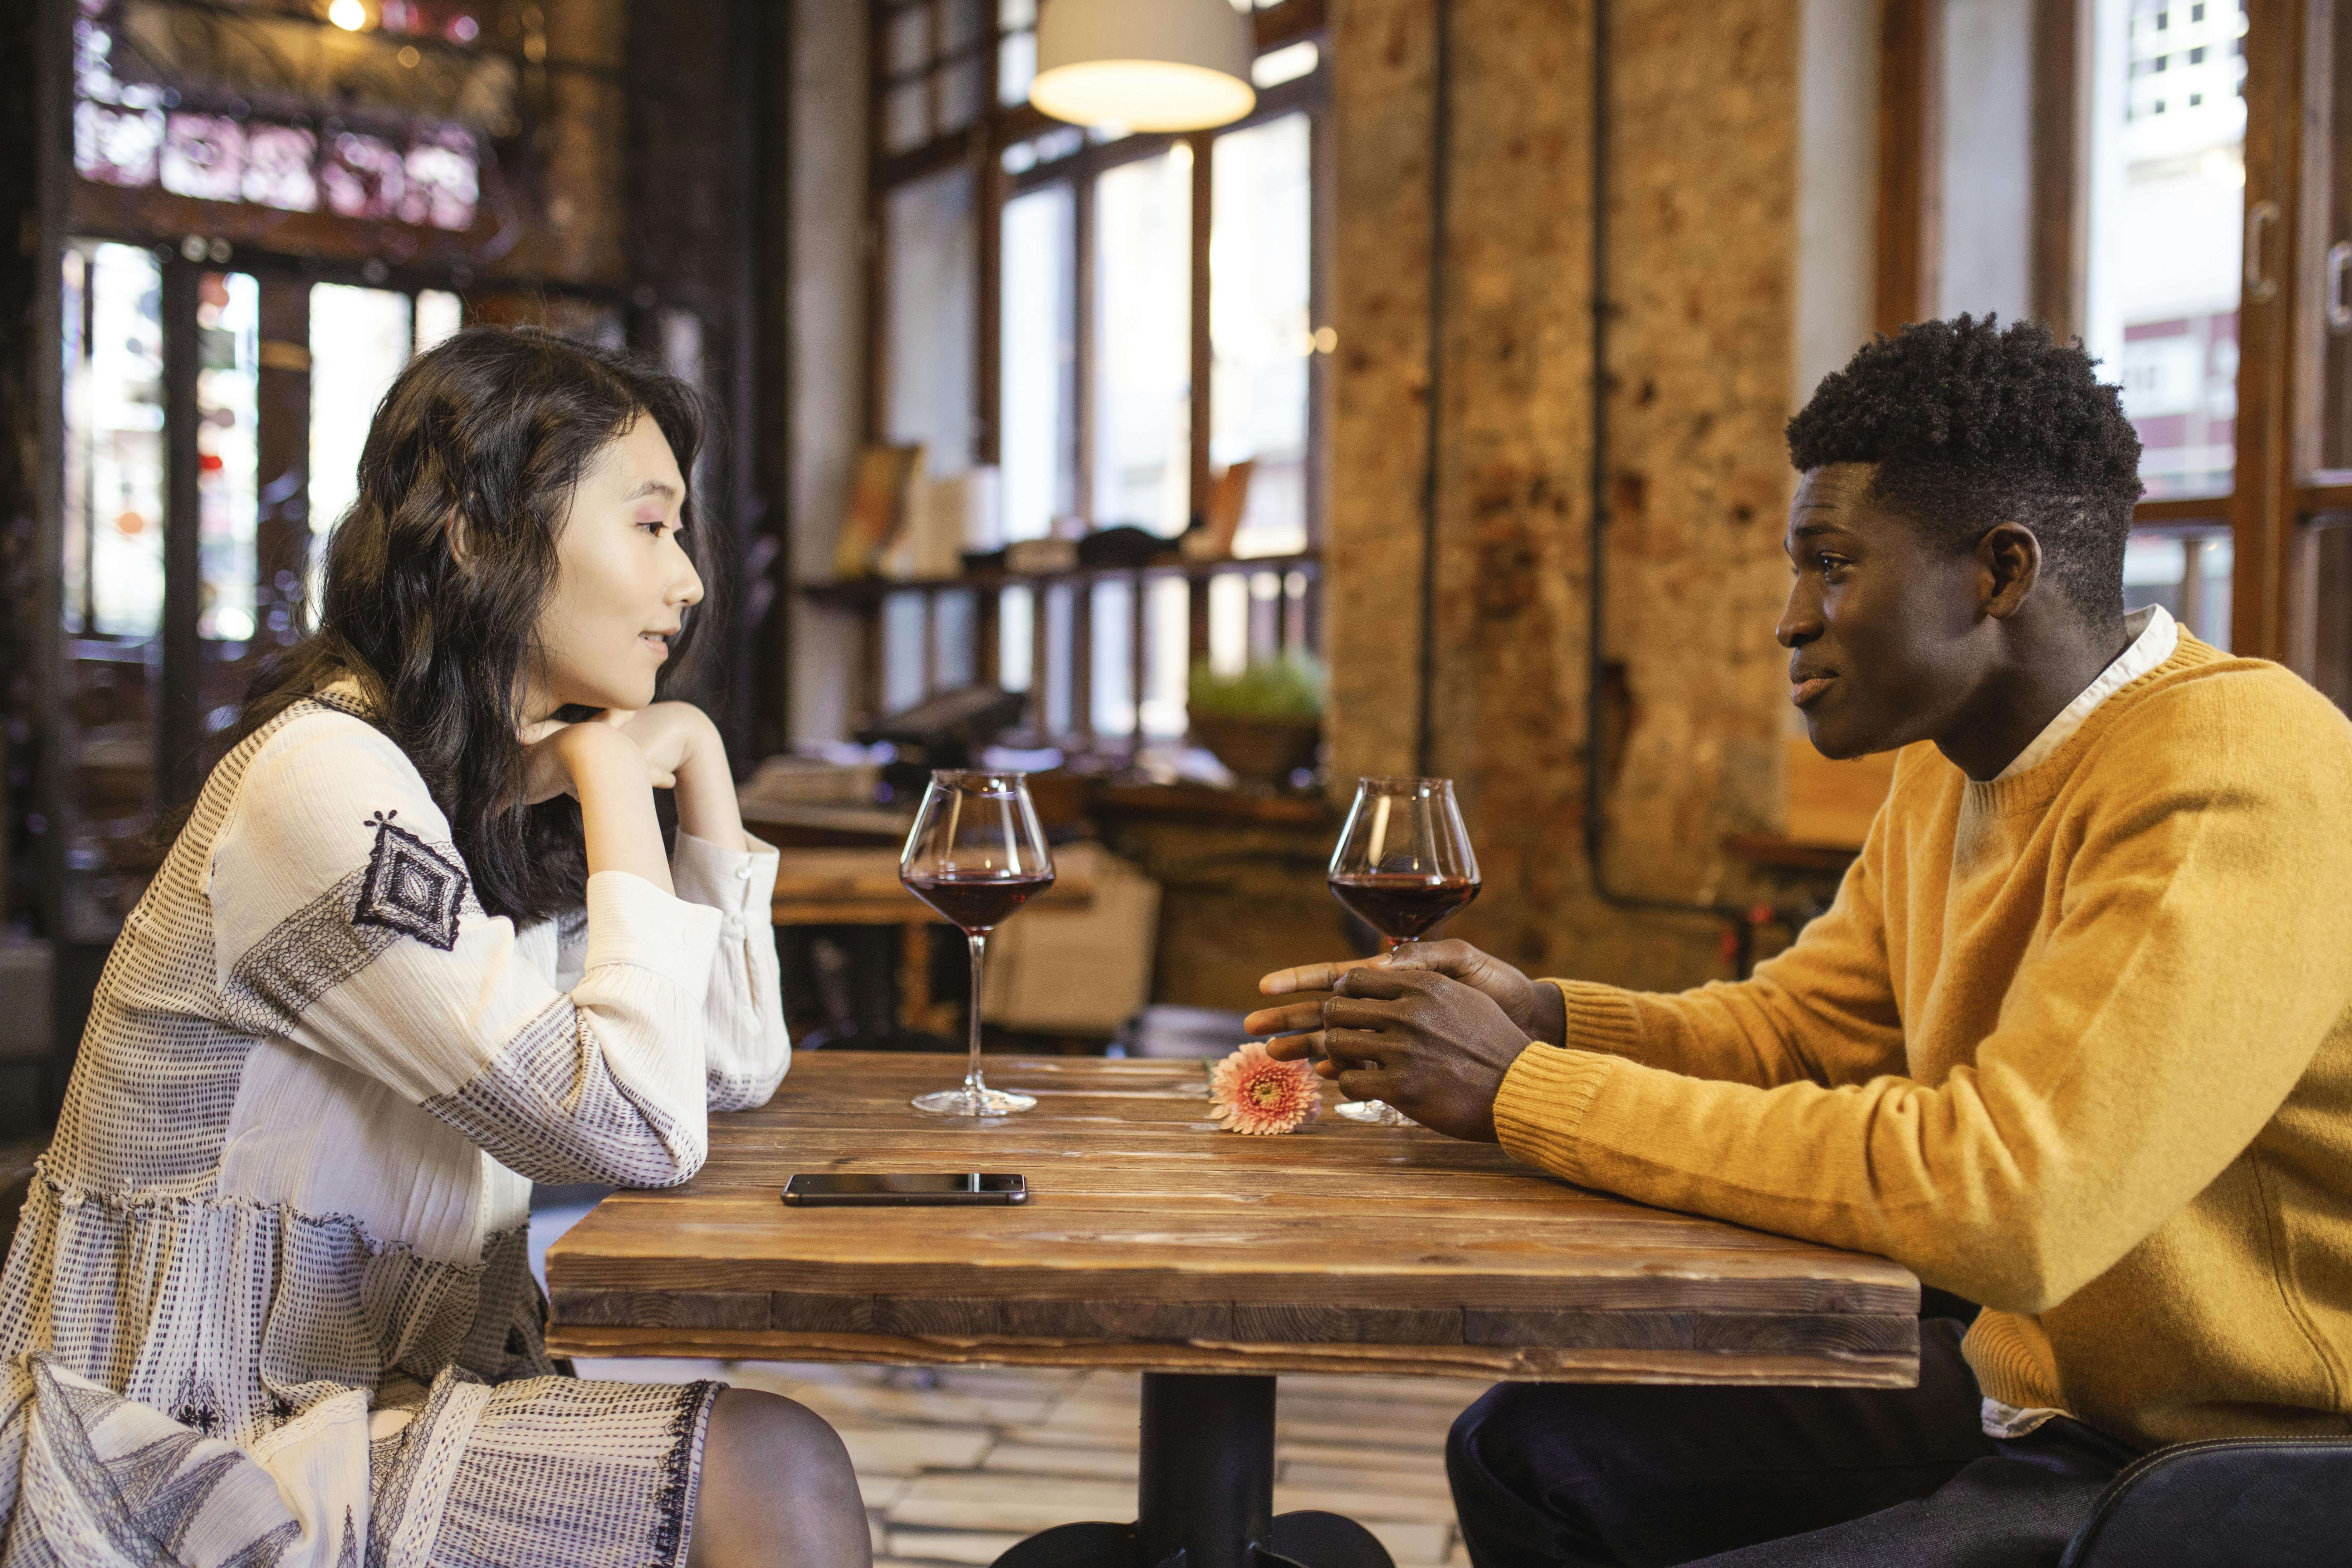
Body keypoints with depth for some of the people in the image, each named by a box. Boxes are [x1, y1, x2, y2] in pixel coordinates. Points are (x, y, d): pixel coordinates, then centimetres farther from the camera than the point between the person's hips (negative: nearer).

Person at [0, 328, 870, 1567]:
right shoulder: (326, 782, -20)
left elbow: (735, 1066, 11)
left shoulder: (497, 786, 7)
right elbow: (638, 1129, -25)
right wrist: (618, 780, -15)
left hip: (371, 1390, 8)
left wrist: (698, 761, 4)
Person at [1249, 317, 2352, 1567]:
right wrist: (1538, 1017, -8)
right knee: (1524, 1452, 5)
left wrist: (1520, 1087, -27)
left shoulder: (2236, 777, -25)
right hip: (2018, 1390, 8)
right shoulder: (1947, 767, 6)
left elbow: (2003, 1202, -34)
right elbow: (1789, 1022, 13)